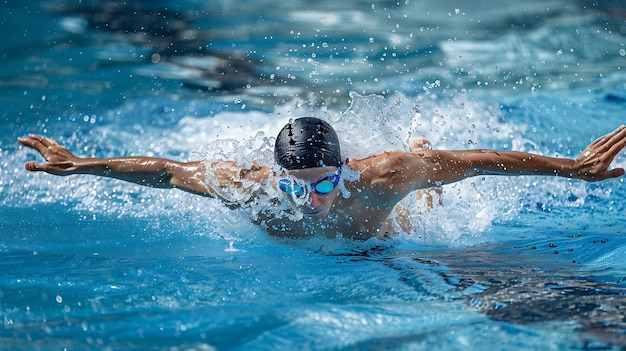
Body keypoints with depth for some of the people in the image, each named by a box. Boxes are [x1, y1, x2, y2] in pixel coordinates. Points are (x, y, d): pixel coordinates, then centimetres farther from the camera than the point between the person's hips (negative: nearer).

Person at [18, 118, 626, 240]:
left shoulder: (379, 177, -47)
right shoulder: (247, 184, -42)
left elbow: (479, 160, -38)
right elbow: (162, 169, -28)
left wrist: (573, 167, -36)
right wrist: (77, 164, -26)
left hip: (380, 238, -1)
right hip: (287, 246, 1)